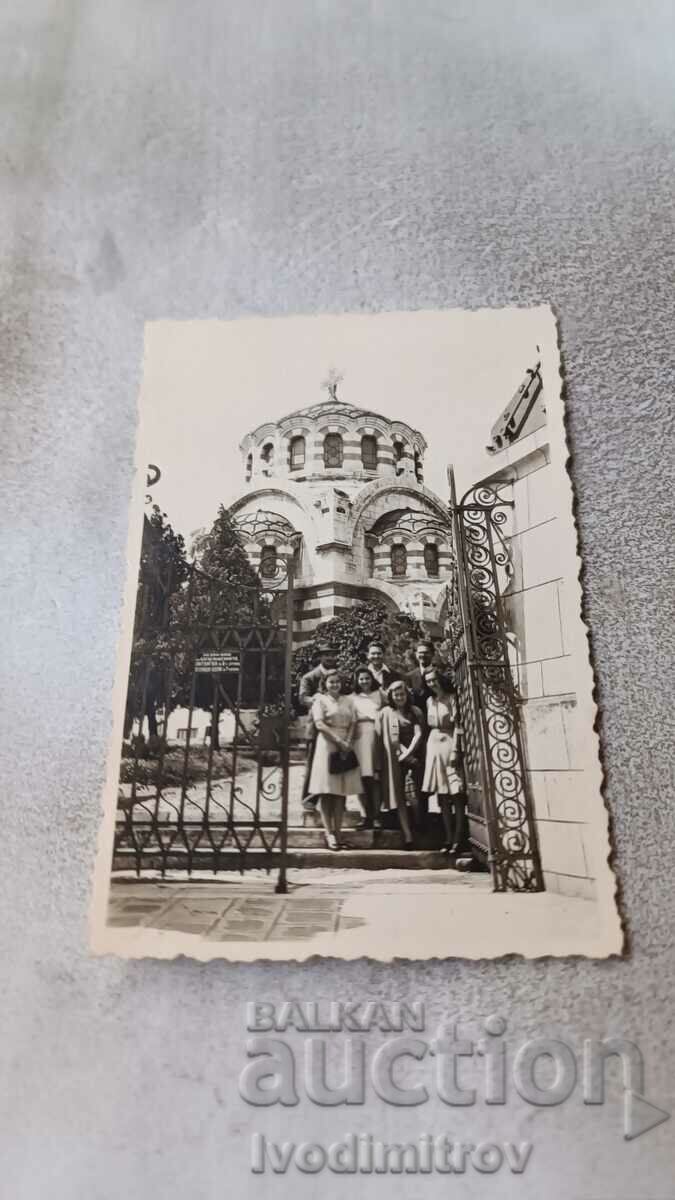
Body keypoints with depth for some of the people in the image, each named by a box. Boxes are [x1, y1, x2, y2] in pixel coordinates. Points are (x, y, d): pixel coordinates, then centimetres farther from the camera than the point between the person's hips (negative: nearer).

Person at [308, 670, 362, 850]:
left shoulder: (348, 701, 15)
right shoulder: (320, 700, 2)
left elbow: (353, 724, 8)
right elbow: (319, 724, -9)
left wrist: (348, 742, -9)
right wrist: (339, 741, -15)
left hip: (346, 747, 4)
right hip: (327, 745, -4)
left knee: (342, 791, 3)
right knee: (327, 791, -4)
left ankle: (338, 831, 8)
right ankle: (329, 832, -1)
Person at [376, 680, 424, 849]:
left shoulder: (415, 712, 11)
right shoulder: (385, 713, 8)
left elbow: (418, 734, 0)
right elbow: (380, 736, -1)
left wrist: (408, 753, -12)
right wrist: (402, 752, -7)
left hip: (412, 756, 0)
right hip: (393, 759, 0)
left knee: (416, 796, -10)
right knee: (399, 797, -5)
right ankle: (407, 835, -6)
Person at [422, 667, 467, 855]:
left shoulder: (451, 698, -3)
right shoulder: (429, 701, 12)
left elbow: (457, 726, -8)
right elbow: (428, 726, 13)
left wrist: (455, 750, -15)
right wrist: (427, 749, 6)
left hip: (449, 744, -5)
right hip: (434, 746, 6)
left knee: (456, 795, -6)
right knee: (442, 797, 6)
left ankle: (458, 840, -5)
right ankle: (449, 839, 11)